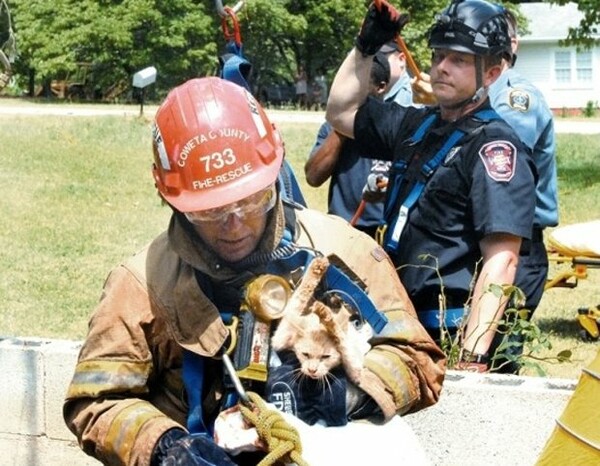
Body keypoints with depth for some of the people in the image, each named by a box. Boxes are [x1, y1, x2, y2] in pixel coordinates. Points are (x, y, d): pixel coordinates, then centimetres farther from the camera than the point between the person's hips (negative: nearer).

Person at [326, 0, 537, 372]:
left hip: (454, 338, -8)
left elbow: (501, 260, -21)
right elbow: (342, 113, 28)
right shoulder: (418, 126, 13)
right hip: (403, 324, 8)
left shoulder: (495, 146, -12)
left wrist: (473, 356, -28)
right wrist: (365, 46, 15)